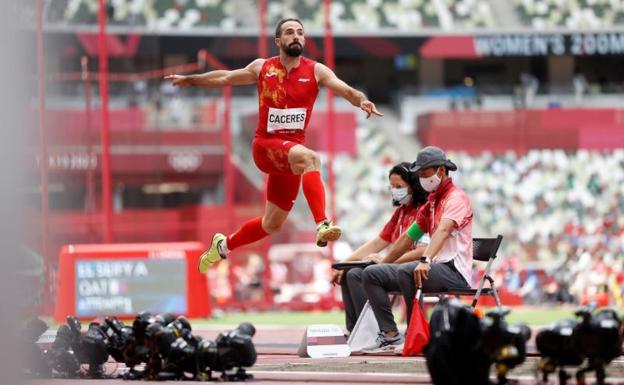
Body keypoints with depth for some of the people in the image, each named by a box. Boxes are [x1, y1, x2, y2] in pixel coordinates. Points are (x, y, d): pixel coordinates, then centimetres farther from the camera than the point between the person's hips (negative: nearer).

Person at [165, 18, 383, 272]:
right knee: (309, 157, -36)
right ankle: (322, 224, -50)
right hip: (266, 146, -3)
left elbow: (345, 90, -16)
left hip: (291, 151, 3)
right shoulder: (262, 68, 2)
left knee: (273, 224, 12)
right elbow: (224, 78, 18)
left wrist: (361, 100, -37)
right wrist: (190, 80, 24)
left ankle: (224, 245, 39)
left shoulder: (315, 71, 0)